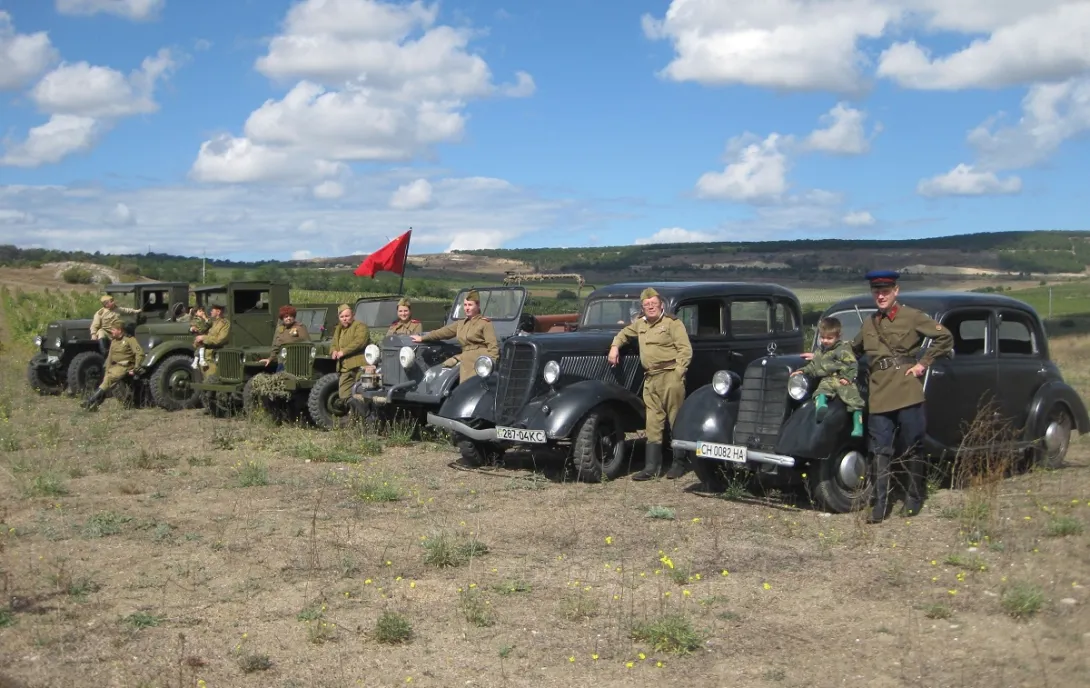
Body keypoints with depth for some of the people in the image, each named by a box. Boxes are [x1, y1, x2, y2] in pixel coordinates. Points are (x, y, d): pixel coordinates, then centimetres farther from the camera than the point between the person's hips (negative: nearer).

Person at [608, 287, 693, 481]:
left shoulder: (672, 323, -2)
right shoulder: (640, 323, 18)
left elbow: (686, 350, -8)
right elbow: (624, 333, 39)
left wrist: (677, 375, -16)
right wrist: (615, 346, 20)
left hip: (670, 376, -6)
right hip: (650, 378, 6)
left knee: (676, 420, -2)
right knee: (653, 423, 4)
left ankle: (680, 463, 8)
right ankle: (651, 466, 5)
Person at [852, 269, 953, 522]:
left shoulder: (912, 316, 0)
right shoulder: (869, 324, 16)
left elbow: (945, 338, 0)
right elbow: (854, 351, 30)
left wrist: (923, 363, -4)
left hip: (907, 395, -4)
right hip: (878, 397, 4)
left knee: (913, 449, 6)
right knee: (880, 452, 2)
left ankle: (915, 499, 20)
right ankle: (879, 506, 4)